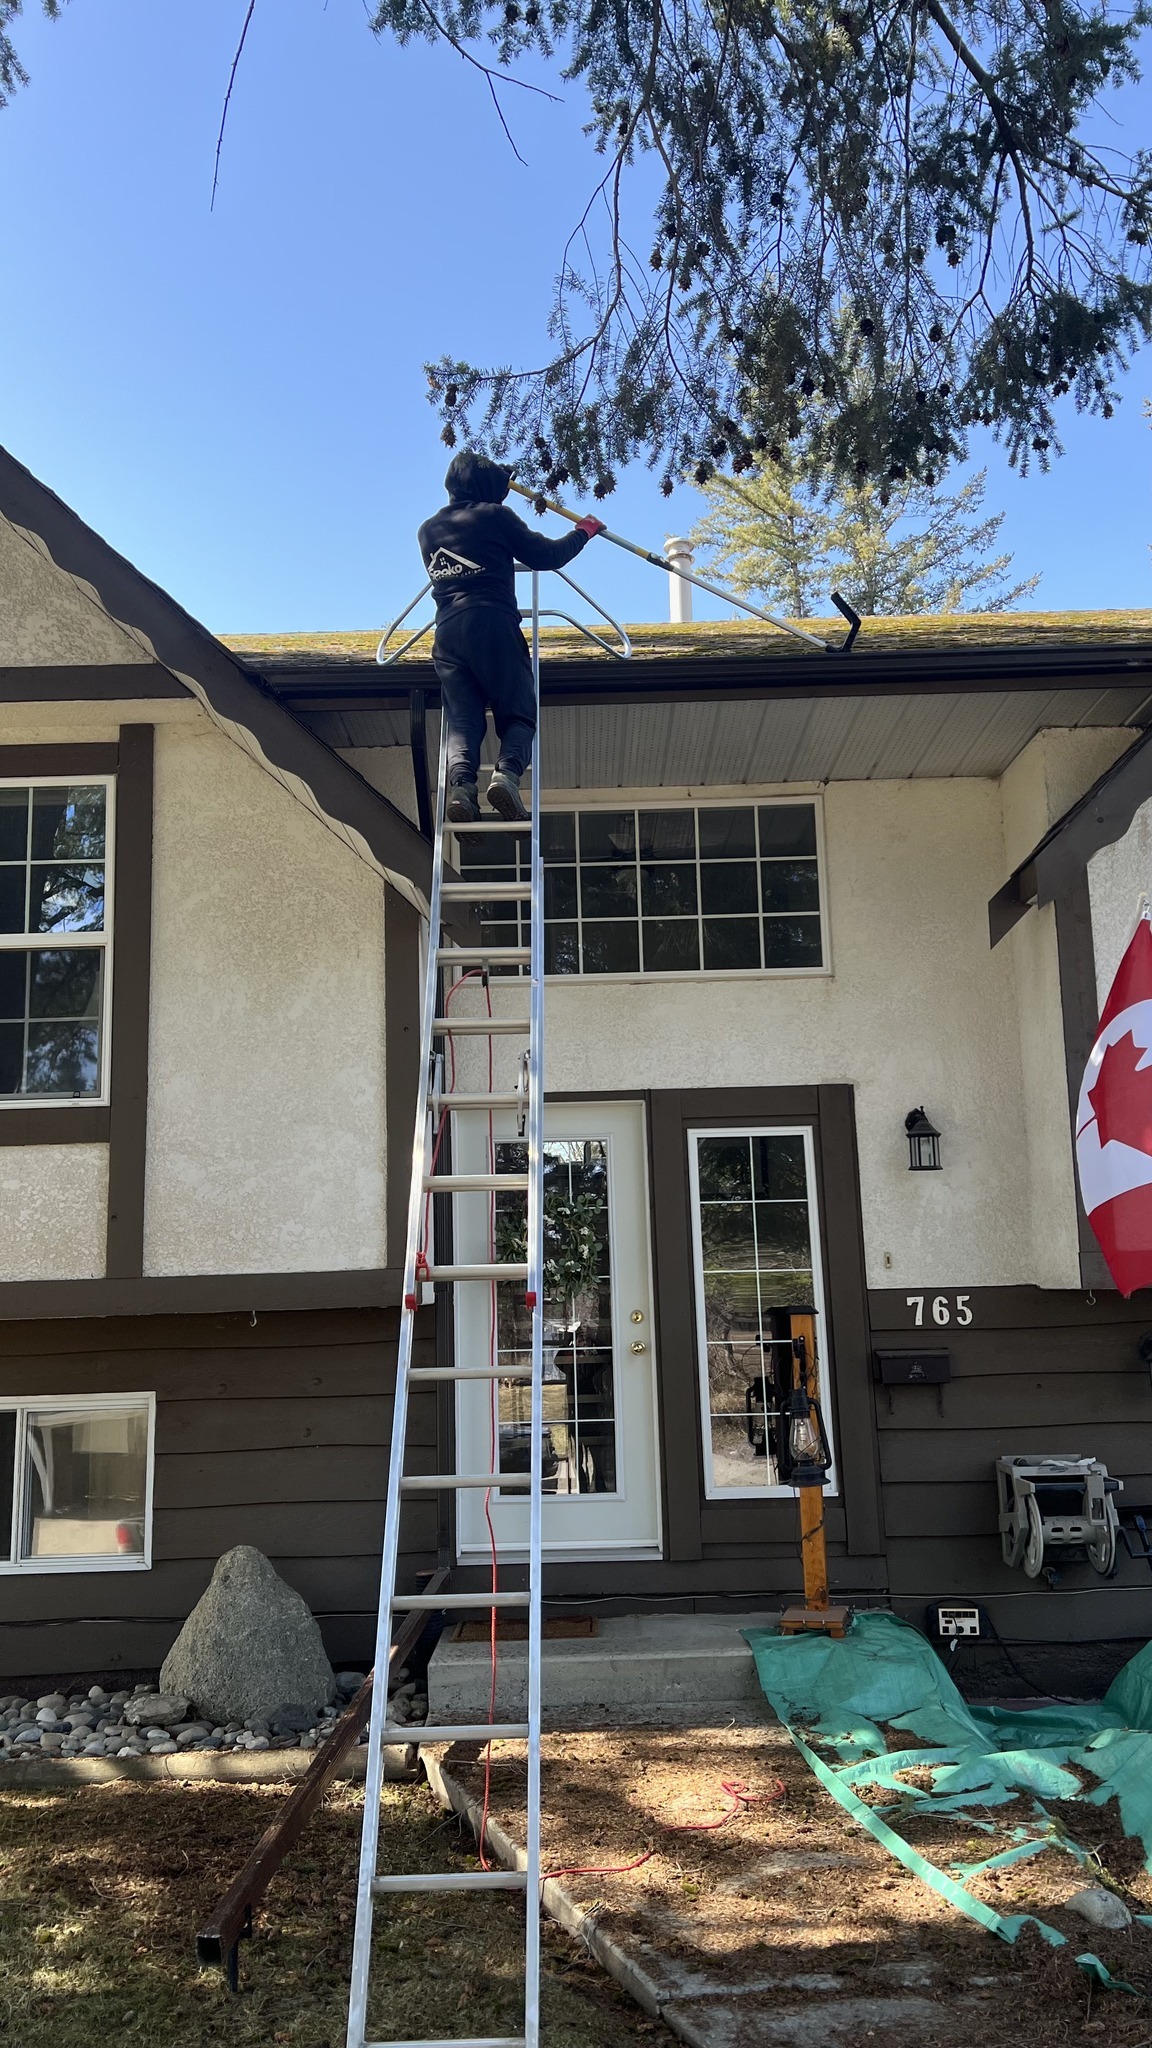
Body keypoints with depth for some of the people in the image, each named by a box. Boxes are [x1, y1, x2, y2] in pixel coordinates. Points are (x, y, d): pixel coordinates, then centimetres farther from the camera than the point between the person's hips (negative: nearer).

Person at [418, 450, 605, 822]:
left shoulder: (427, 530, 23)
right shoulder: (494, 515, 9)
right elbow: (546, 556, 11)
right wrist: (584, 532, 28)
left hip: (447, 632, 4)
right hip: (493, 627, -4)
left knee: (462, 721, -1)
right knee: (518, 715, 2)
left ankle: (460, 784, -30)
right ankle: (508, 773, -28)